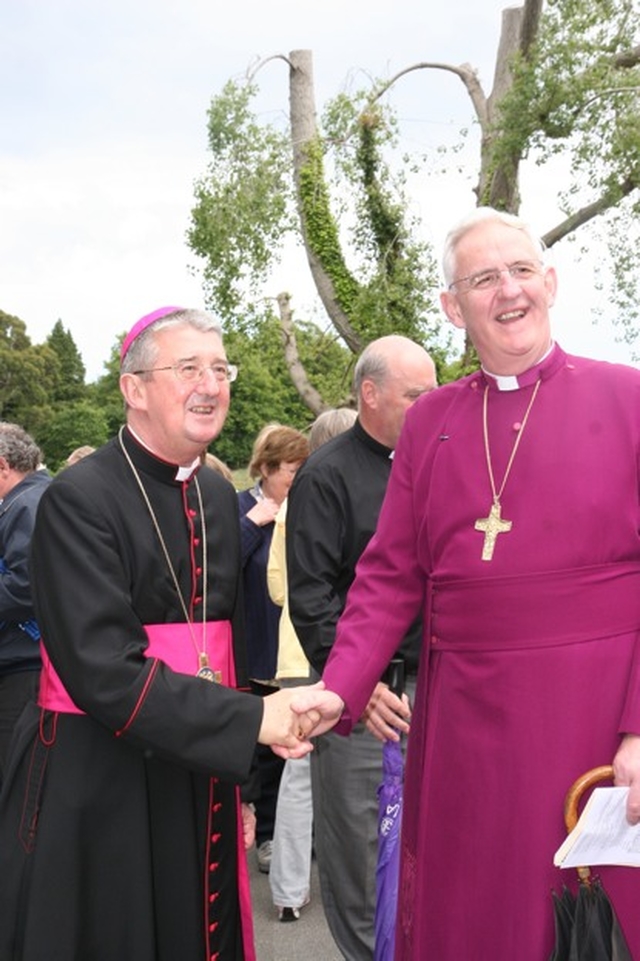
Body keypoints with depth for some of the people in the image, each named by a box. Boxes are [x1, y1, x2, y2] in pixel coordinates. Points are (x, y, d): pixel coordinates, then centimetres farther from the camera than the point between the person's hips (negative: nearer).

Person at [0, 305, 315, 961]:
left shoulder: (218, 496, 7)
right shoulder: (78, 499, -15)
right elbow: (103, 670, -22)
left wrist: (236, 784, 16)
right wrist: (252, 720, -22)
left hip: (202, 778, 6)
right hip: (97, 789, -6)